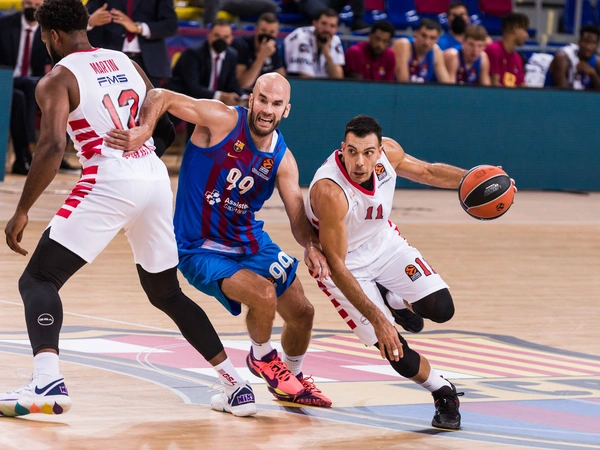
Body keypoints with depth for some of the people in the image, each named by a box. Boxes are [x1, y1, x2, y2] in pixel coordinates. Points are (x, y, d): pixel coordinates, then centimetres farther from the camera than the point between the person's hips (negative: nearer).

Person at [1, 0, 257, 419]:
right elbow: (167, 126, 20)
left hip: (109, 180, -6)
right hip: (155, 177, 6)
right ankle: (237, 385, 18)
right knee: (166, 292, 22)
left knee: (38, 281, -1)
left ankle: (48, 383, -24)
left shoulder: (57, 79, 1)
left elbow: (53, 147, -13)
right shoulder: (127, 63, 19)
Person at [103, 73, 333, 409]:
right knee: (263, 294, -29)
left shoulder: (282, 160, -3)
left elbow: (299, 218, -5)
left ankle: (293, 378, 42)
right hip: (200, 250, -7)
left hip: (250, 241, 7)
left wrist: (312, 247, -27)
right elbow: (161, 97, -22)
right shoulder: (223, 121, -19)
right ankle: (262, 358, 4)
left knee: (302, 313, 10)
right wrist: (145, 129, -44)